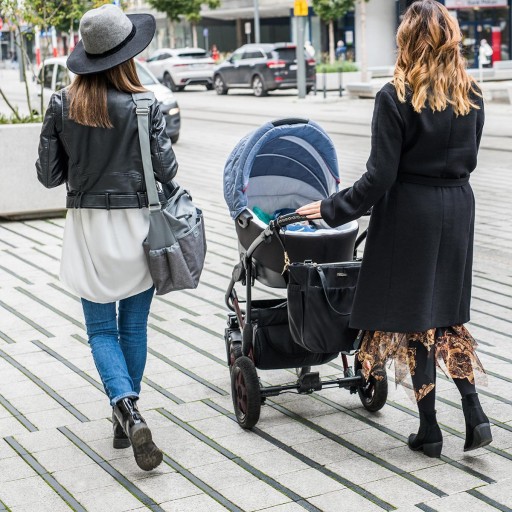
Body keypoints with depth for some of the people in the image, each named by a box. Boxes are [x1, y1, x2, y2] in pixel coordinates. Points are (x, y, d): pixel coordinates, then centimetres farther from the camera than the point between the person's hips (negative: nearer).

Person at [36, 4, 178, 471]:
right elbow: (166, 170, -11)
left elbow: (48, 175, -2)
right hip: (135, 224, -1)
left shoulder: (62, 105, -6)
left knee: (101, 329, 9)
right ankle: (127, 419, 22)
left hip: (87, 224, 1)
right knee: (134, 326, 14)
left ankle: (126, 409, -13)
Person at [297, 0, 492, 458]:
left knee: (412, 317, 6)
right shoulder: (471, 95, 1)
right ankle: (474, 413, 7)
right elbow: (468, 158, 12)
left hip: (411, 213, -5)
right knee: (448, 314, 17)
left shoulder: (396, 98, -16)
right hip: (458, 208, 5)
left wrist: (332, 209, -6)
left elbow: (380, 177, -16)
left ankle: (430, 429, 12)